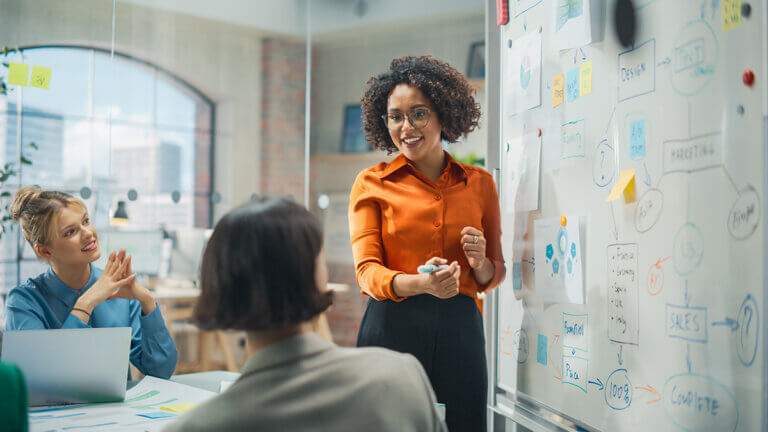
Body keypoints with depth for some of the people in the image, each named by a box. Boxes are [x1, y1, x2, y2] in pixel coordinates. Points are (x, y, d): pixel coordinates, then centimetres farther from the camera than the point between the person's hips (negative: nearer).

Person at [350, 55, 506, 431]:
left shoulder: (479, 183, 12)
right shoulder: (372, 184, 6)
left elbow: (494, 276, 18)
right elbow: (367, 271, -3)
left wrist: (480, 263, -6)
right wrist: (420, 283, -23)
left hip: (460, 330, 2)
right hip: (393, 327, -2)